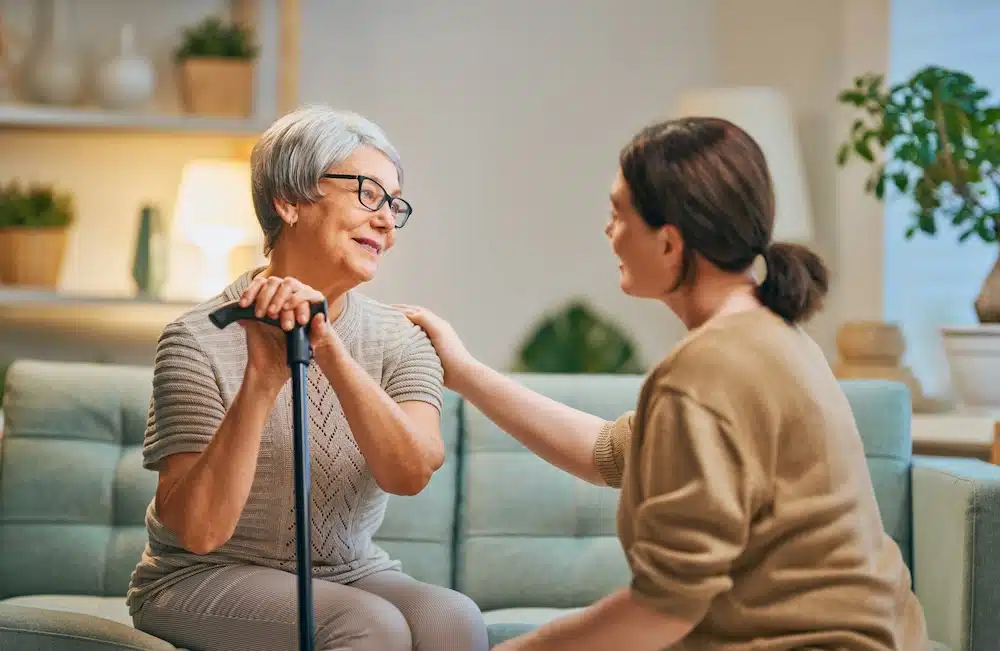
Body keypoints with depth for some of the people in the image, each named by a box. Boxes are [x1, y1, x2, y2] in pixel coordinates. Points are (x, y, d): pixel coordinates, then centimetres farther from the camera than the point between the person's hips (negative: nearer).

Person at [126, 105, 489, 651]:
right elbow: (199, 530, -20)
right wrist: (261, 379, -28)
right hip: (205, 581, -4)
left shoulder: (400, 340, 0)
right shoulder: (200, 341, -12)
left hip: (352, 575, 4)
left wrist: (328, 347, -30)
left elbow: (411, 473, -19)